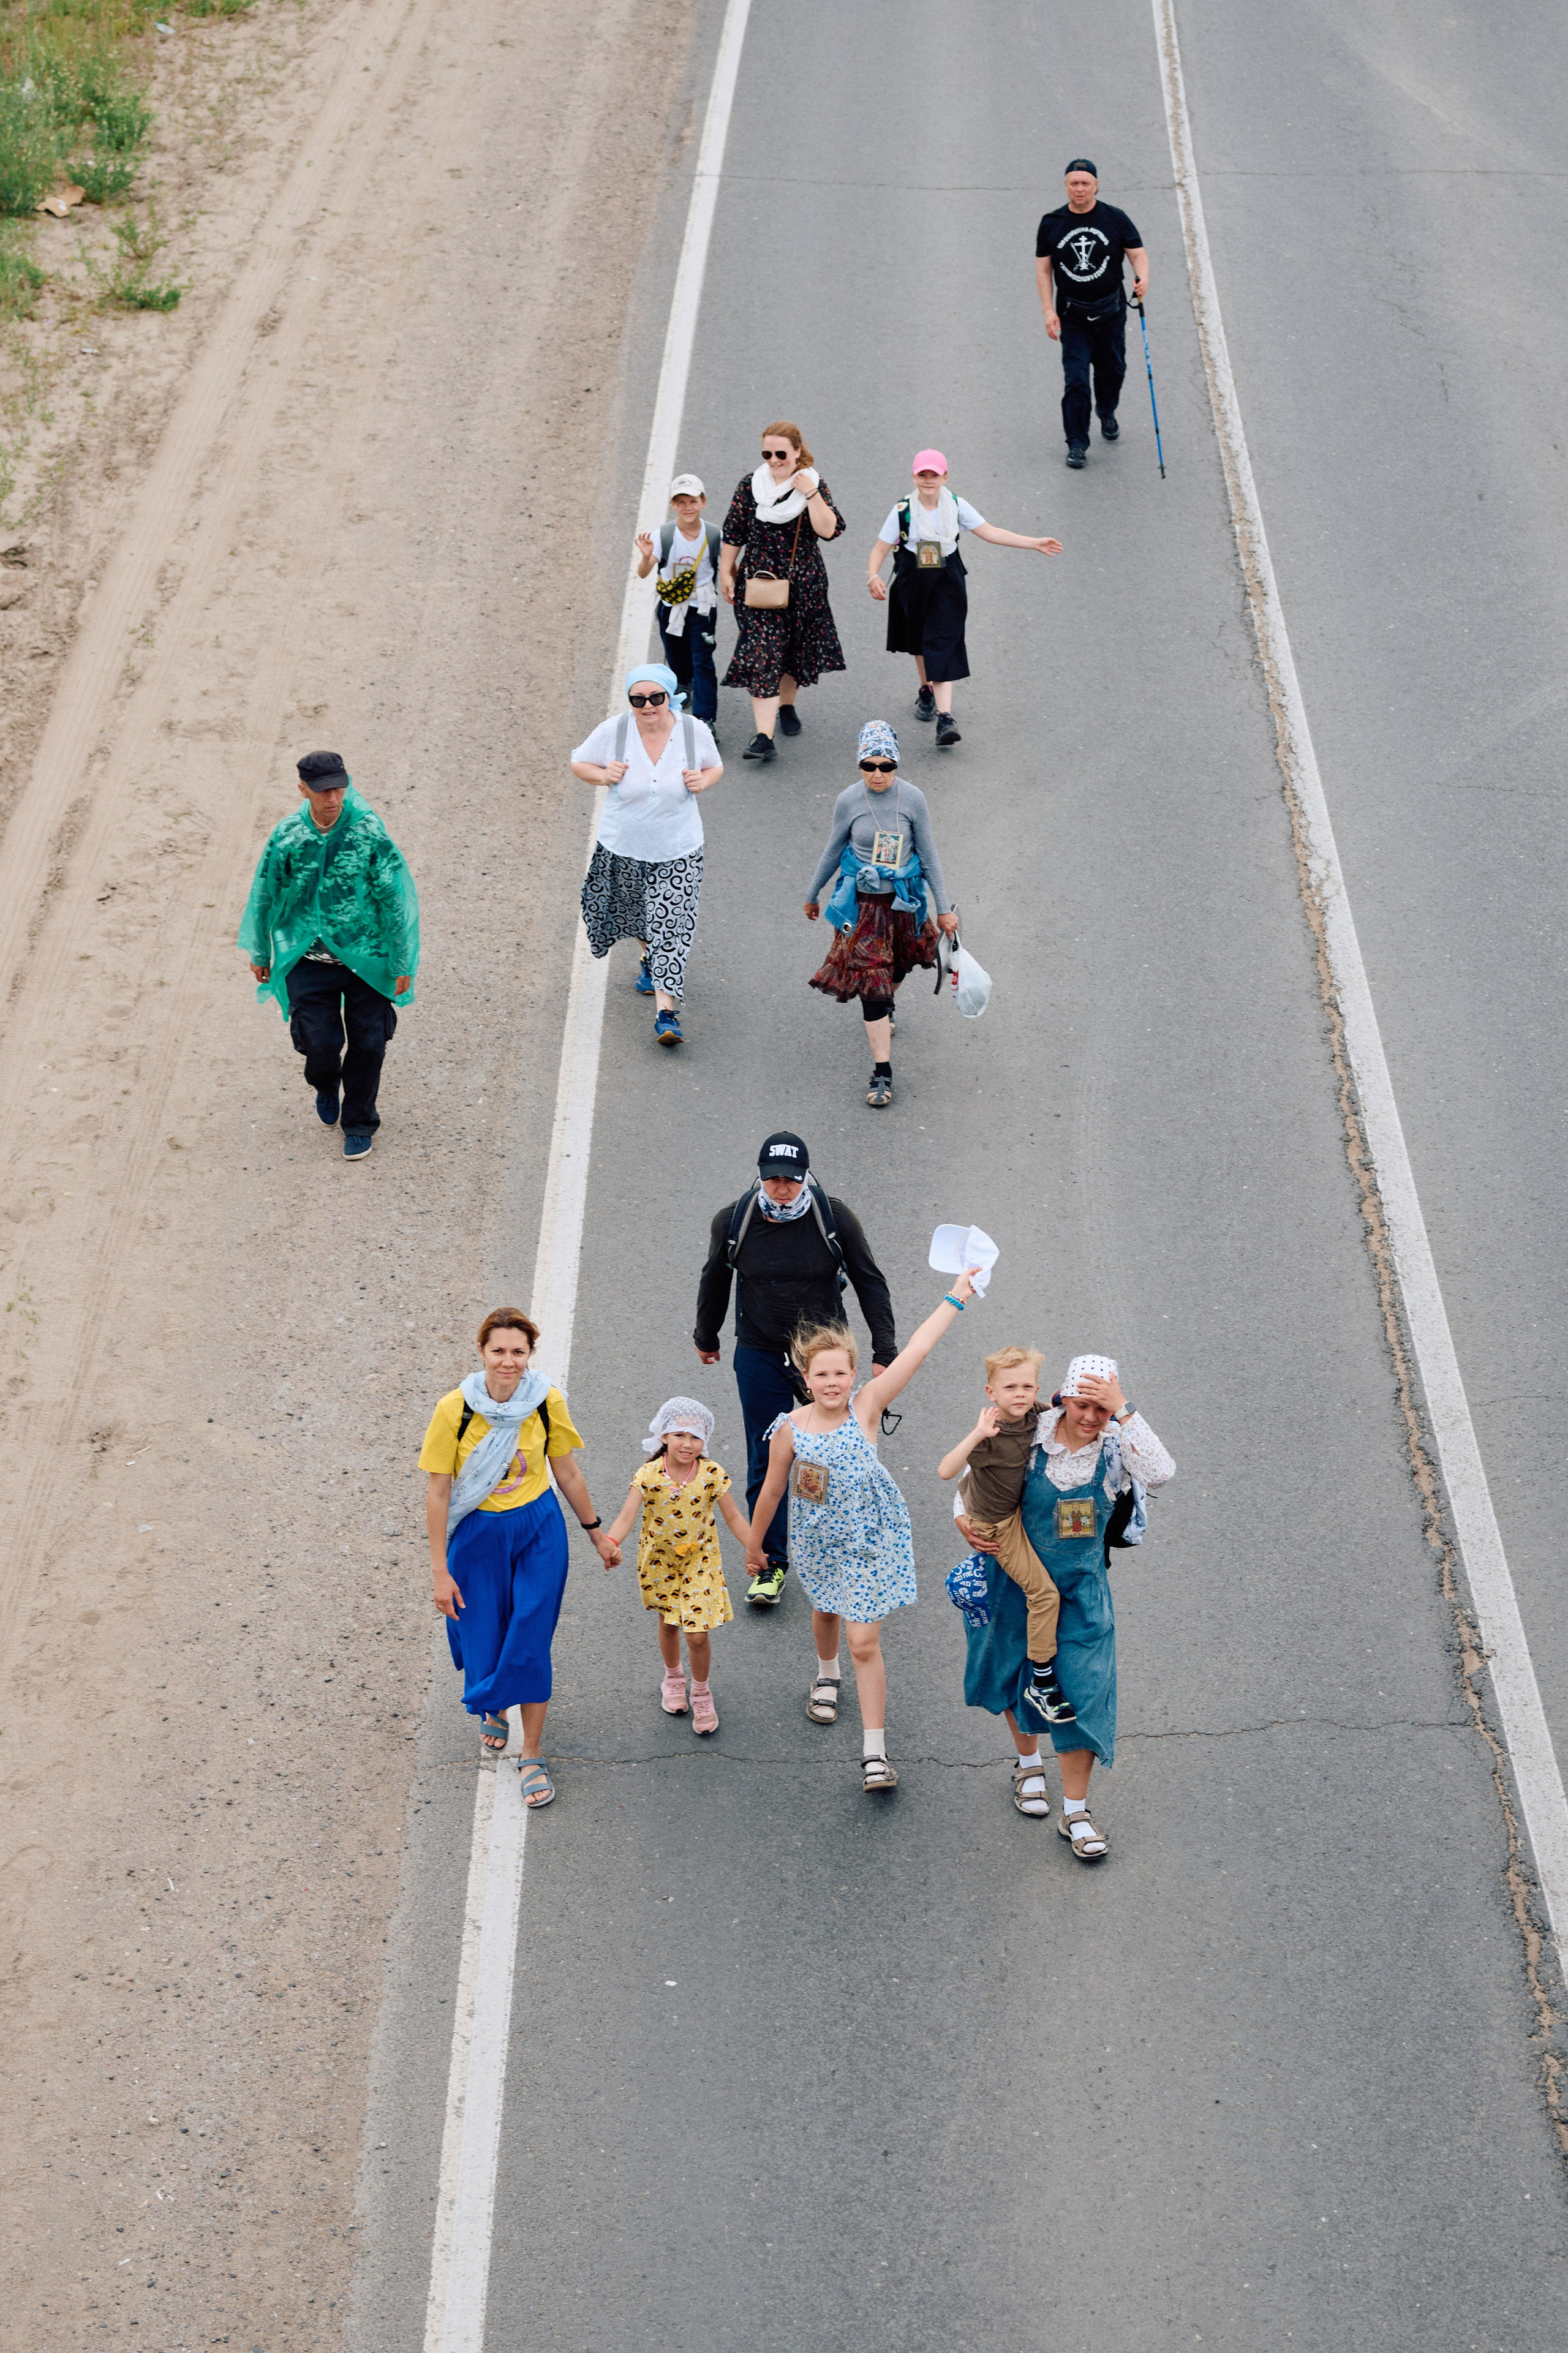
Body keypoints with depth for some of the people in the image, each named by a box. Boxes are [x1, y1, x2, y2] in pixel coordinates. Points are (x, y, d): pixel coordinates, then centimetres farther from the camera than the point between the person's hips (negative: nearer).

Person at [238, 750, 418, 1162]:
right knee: (321, 1041, -7)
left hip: (365, 957, 0)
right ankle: (326, 1088, 30)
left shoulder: (370, 833, -12)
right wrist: (259, 952, 17)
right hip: (307, 957, 0)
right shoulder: (286, 836, -6)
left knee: (367, 1044, 5)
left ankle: (360, 1124, 29)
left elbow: (395, 900, -6)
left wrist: (402, 962, -4)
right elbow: (264, 896, 9)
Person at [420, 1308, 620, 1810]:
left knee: (530, 1646, 1)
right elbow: (438, 1493, -11)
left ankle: (532, 1755, 19)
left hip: (539, 1531, 1)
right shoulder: (455, 1410, -17)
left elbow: (568, 1473, 4)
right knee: (484, 1641, 11)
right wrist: (440, 1570, -9)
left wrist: (596, 1534, 13)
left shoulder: (547, 1403, -11)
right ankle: (494, 1711, 45)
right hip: (477, 1537, -1)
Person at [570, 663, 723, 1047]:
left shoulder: (694, 732, -10)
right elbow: (579, 763, 2)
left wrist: (703, 780, -14)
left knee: (670, 928, -8)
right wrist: (603, 775, -19)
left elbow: (715, 767, 8)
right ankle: (650, 961, 56)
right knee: (634, 915, 23)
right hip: (623, 848, 2)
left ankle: (666, 1011, -7)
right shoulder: (612, 731, -13)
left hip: (678, 852, -2)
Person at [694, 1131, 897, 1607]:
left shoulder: (834, 1216, -13)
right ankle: (770, 1564, 10)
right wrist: (707, 1338, 21)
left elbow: (869, 1283, -4)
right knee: (765, 1461, -1)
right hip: (760, 1356, 0)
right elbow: (715, 1280, 10)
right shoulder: (733, 1221, -10)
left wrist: (884, 1352, -7)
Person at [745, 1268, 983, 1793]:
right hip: (818, 1543, 2)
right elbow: (772, 1492, -3)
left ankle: (875, 1753, -1)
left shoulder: (866, 1406, -18)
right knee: (826, 1612, 29)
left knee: (865, 1642, -5)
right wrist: (754, 1543, 8)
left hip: (871, 1541, -2)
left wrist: (955, 1299, -27)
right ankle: (826, 1675, 63)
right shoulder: (791, 1430, -17)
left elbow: (915, 1352, -23)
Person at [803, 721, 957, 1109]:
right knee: (871, 978, -6)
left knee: (895, 968, 23)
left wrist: (944, 908, -1)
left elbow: (928, 855, -3)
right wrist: (812, 896, 13)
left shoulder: (912, 799, -11)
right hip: (863, 902, -2)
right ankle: (882, 1071, -3)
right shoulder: (849, 800, -12)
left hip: (903, 899, 2)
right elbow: (833, 852, 3)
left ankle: (885, 1008, 59)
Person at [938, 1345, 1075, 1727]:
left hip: (1018, 1506, 7)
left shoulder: (1036, 1416, -15)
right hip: (999, 1524, -7)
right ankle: (1042, 1684, 3)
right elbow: (945, 1470, -45)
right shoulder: (990, 1433, -34)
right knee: (1044, 1592, -6)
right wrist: (977, 1436, -53)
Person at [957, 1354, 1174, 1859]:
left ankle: (1076, 1812, 10)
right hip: (1020, 1581, 1)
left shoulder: (1116, 1447, -15)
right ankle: (1029, 1764, 49)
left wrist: (1122, 1411, -38)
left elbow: (1161, 1473, -37)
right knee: (1016, 1675, 19)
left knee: (1081, 1690, -3)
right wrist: (964, 1519, -18)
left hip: (1083, 1590, -1)